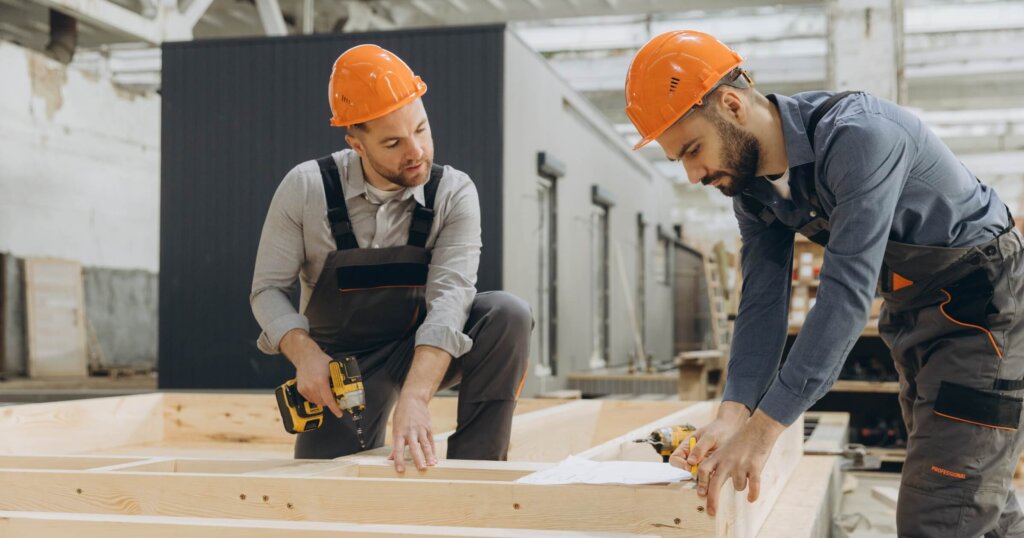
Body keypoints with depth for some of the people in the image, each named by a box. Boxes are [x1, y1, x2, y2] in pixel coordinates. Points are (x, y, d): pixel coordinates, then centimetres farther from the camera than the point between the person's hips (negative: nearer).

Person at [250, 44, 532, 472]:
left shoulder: (454, 194, -18)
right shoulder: (305, 189, -16)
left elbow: (449, 296, -29)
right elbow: (268, 289, -9)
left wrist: (414, 398, -43)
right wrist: (305, 354, -30)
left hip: (422, 353, 0)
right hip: (341, 364, 0)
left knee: (508, 315, -28)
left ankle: (472, 468, -16)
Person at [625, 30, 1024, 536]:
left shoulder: (857, 137, -31)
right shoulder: (751, 186, -4)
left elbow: (846, 293, -37)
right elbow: (762, 302, -6)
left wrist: (762, 429, -39)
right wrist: (732, 413, -21)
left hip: (981, 299, -8)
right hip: (911, 313, 8)